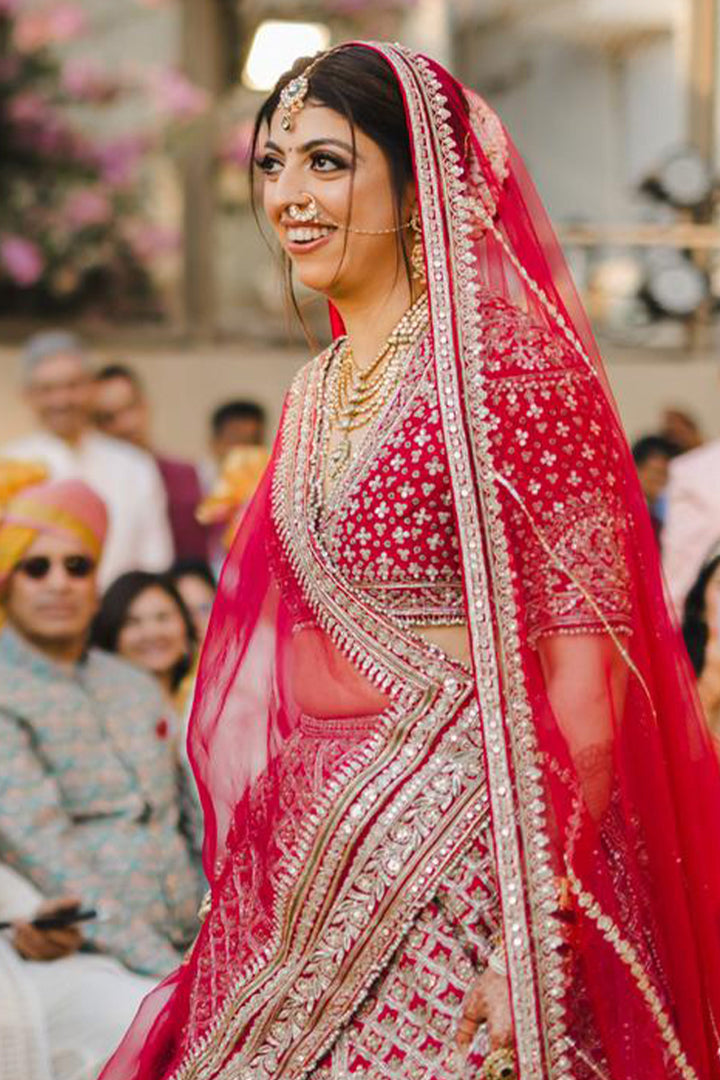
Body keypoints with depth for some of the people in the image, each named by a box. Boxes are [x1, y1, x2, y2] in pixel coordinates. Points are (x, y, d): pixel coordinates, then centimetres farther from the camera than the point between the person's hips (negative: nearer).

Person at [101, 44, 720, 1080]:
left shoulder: (507, 361, -12)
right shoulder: (316, 393, 12)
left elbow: (586, 663, -17)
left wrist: (539, 926, -22)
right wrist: (245, 881, 16)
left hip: (463, 861, -7)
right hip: (315, 857, 7)